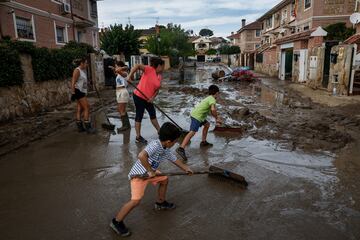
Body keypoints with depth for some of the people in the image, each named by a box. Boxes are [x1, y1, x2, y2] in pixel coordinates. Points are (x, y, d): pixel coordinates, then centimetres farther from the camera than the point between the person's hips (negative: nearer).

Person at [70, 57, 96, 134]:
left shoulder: (83, 70, 15)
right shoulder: (77, 70, -12)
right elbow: (73, 83, -17)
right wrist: (73, 93, -21)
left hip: (82, 91, 9)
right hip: (78, 91, -9)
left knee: (79, 109, 10)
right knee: (87, 107, -10)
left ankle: (80, 127, 15)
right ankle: (88, 127, -8)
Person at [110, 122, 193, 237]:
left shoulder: (166, 151, 1)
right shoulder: (155, 145, -29)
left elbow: (176, 160, 18)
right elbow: (141, 156, -44)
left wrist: (186, 168, 25)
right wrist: (150, 171, -32)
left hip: (150, 172, 9)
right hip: (138, 174, -9)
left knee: (164, 179, 20)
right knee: (136, 200, -17)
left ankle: (160, 202, 39)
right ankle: (117, 222, 0)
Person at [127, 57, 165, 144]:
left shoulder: (160, 77, 7)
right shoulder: (149, 69, -15)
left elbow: (157, 89, 5)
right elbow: (137, 66, -27)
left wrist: (152, 97, -11)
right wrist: (130, 75, -33)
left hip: (148, 99, 8)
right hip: (139, 96, -8)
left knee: (153, 114, 17)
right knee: (139, 116, 0)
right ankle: (138, 137, 9)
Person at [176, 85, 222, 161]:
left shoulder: (209, 98, 25)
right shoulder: (212, 99, -5)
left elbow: (211, 111, 35)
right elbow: (213, 110, -23)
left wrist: (217, 118, 33)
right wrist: (217, 117, -7)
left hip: (196, 114, 10)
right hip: (197, 116, -10)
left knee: (207, 124, 26)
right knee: (192, 132, -19)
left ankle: (203, 142, 32)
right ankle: (181, 148, -31)